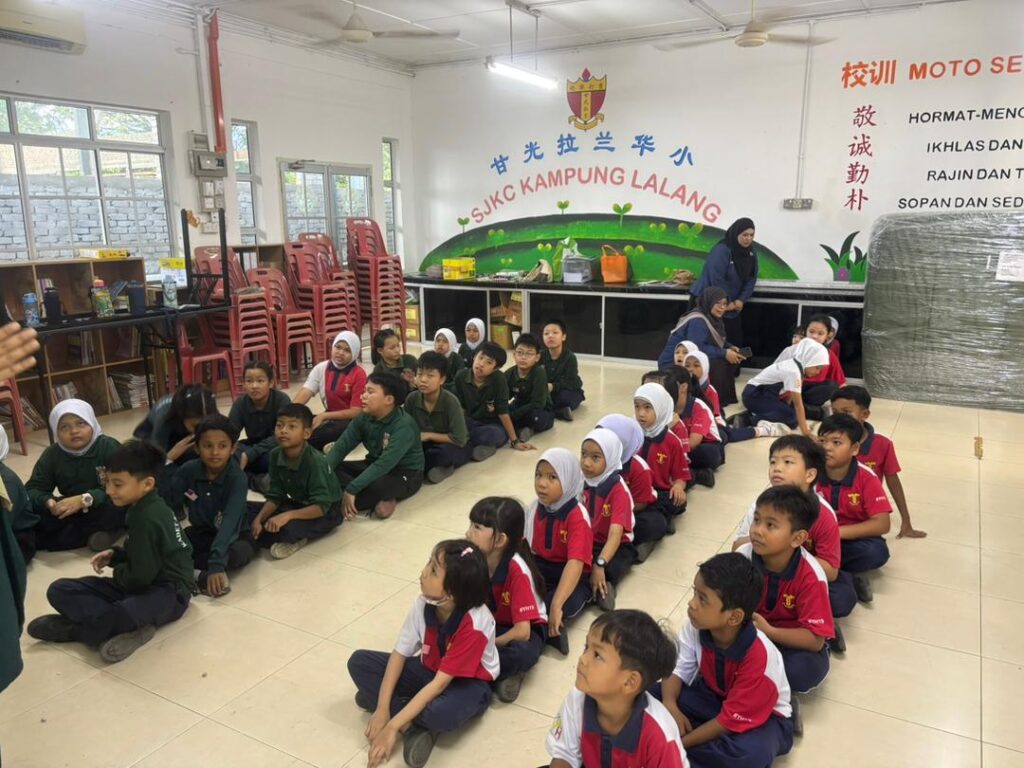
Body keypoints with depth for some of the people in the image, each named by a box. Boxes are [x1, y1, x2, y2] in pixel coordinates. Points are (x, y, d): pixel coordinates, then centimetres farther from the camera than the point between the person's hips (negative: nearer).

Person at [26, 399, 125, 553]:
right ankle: (94, 531, -22)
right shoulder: (52, 455, -1)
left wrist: (85, 499, -37)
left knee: (114, 508, -37)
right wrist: (48, 502, -28)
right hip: (73, 511, 5)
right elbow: (32, 489, -4)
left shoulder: (109, 446, -14)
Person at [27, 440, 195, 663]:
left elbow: (140, 575, -22)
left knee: (127, 614, -43)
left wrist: (117, 571, -2)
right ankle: (127, 627, -16)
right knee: (60, 590, -2)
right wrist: (115, 555, 3)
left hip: (169, 590, -10)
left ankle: (71, 627, -15)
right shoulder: (145, 507, 6)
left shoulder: (147, 518, -22)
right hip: (143, 583, 10)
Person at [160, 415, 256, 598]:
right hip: (201, 533, 4)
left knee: (237, 554, -37)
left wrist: (216, 564, -46)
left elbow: (230, 523, -34)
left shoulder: (237, 478, -23)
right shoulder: (188, 470, -9)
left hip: (233, 536, -4)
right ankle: (199, 575, -22)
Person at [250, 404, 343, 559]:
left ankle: (294, 539, -1)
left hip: (327, 511, -6)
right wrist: (259, 519, -19)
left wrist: (288, 515, -40)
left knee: (285, 528, -32)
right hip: (298, 504, 6)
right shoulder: (275, 455, -10)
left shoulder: (315, 461, -28)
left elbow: (321, 506, -31)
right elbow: (275, 496, -4)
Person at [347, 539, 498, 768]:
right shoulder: (424, 604, -18)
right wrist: (382, 709, -19)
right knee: (359, 662, -11)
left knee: (441, 714, -41)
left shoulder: (475, 624, -33)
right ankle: (416, 727, -17)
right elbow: (399, 653, -10)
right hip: (430, 670, 6)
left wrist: (392, 726, -32)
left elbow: (440, 683, -32)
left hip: (468, 683, -6)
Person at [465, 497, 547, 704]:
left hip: (524, 629, -5)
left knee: (522, 653, -39)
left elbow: (522, 631, -31)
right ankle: (505, 671, -9)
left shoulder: (517, 570, -30)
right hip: (488, 623, 5)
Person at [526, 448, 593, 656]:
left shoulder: (577, 517, -22)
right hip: (540, 569, 5)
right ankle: (550, 628, -16)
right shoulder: (533, 509, -3)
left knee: (567, 604, -36)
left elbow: (575, 563, -32)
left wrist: (556, 604, -40)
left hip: (571, 576, -5)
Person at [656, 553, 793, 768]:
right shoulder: (696, 626, -20)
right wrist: (670, 706, -28)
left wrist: (680, 743, -24)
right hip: (714, 695, 5)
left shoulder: (759, 655, -35)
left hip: (762, 714, -5)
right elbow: (677, 669, -7)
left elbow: (732, 720, -27)